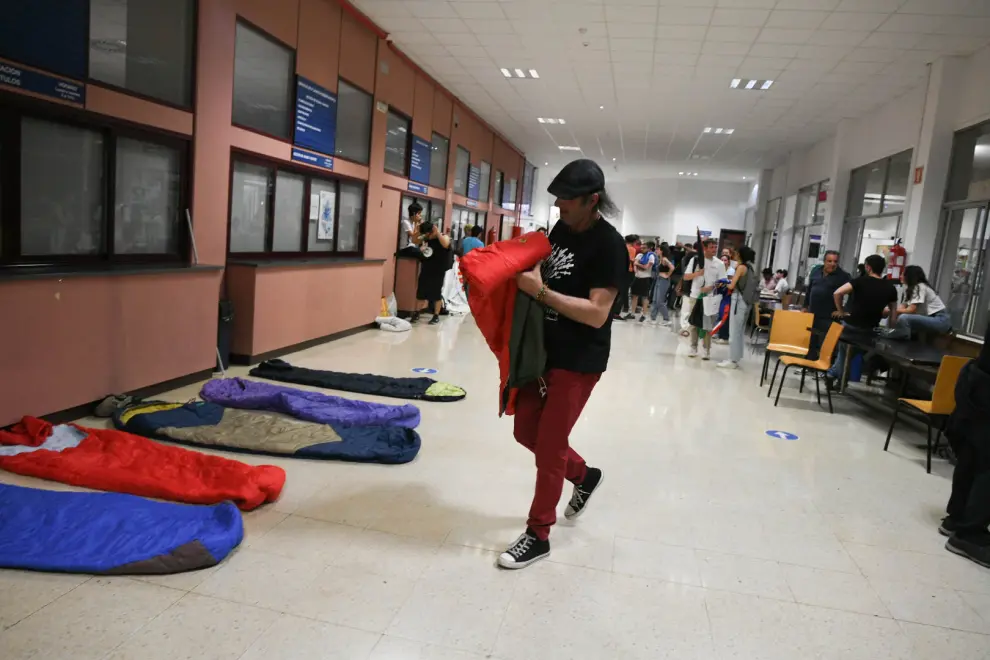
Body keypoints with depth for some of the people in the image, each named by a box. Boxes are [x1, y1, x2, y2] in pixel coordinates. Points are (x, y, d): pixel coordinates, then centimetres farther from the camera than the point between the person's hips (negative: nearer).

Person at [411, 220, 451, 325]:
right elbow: (414, 241, 15)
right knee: (420, 293, 10)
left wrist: (438, 232, -27)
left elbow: (445, 245, -30)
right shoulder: (425, 238, 7)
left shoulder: (444, 237, -9)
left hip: (437, 272, -5)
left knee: (436, 294, 1)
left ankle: (436, 316, 12)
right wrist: (418, 231, 0)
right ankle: (416, 314, 22)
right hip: (425, 270, 5)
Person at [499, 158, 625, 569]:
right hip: (544, 350, 8)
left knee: (549, 447, 0)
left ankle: (538, 536, 18)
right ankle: (584, 476, 40)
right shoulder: (562, 228, 6)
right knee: (526, 431, 15)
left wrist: (540, 291, -25)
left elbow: (596, 314, -24)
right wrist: (525, 274, 1)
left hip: (578, 362, -8)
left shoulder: (609, 246, -19)